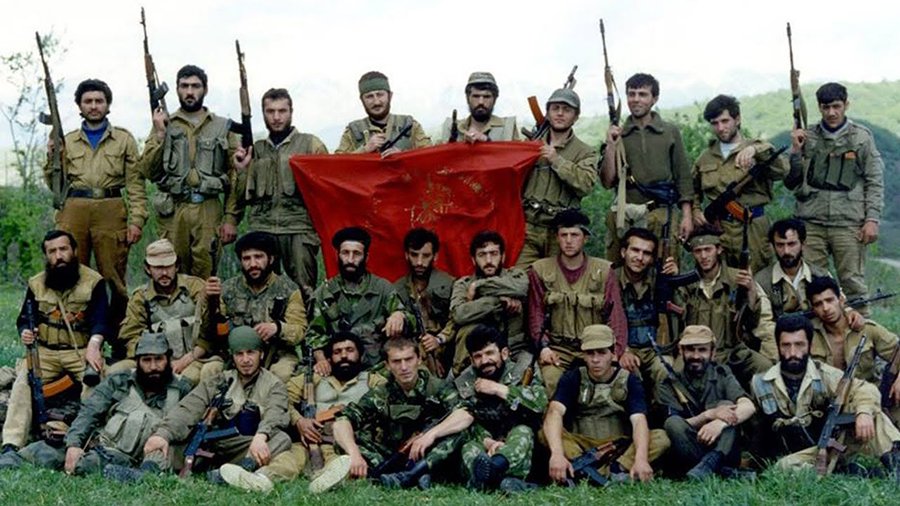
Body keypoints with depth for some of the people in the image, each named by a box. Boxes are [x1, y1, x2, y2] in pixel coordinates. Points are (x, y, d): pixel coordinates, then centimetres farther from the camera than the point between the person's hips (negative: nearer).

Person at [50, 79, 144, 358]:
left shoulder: (124, 139, 11)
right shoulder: (67, 141, 18)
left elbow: (136, 184, 5)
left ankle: (119, 345, 4)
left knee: (114, 279, -2)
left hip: (111, 210, -2)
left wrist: (136, 220, -5)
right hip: (74, 210, 2)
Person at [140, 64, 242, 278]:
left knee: (205, 276, -1)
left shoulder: (223, 127, 8)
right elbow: (149, 170, 1)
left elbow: (235, 177, 5)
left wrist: (231, 218, -3)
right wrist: (160, 133, -7)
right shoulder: (164, 125, 10)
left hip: (209, 211, -1)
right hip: (174, 211, 1)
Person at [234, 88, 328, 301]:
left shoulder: (310, 144, 7)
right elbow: (245, 197, 18)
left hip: (298, 230, -3)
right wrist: (242, 170, 5)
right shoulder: (256, 149, 18)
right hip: (261, 229, 3)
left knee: (303, 289, -5)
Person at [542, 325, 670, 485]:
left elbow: (639, 421, -16)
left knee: (661, 438, -24)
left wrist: (641, 459, -37)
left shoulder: (629, 381, -1)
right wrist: (557, 454, -40)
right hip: (579, 446, 0)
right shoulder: (573, 379, -2)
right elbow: (555, 413, -20)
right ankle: (612, 472, -43)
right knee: (546, 434, -28)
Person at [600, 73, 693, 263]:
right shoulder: (617, 134, 10)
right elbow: (607, 182, 5)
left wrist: (686, 215, 1)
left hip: (661, 215, -1)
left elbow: (683, 176, 9)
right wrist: (611, 146, -6)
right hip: (624, 216, 1)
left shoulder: (670, 132, 9)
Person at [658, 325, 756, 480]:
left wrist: (720, 422, -35)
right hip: (688, 456, -1)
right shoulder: (668, 385, 1)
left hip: (724, 451, 1)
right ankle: (721, 471, -33)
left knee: (726, 405, -20)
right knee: (673, 423, -27)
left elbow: (749, 406, -14)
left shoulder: (722, 375, 4)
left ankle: (710, 462, -41)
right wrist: (708, 415, -29)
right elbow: (674, 426, -12)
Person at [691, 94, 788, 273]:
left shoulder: (758, 150, 2)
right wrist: (695, 211, 10)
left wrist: (756, 149, -28)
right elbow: (693, 189, 28)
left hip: (752, 229, -3)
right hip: (716, 230, 3)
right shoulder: (706, 157, 14)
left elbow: (781, 171, -16)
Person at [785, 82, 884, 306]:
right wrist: (795, 151, -3)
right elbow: (790, 182, 10)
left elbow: (875, 182, 5)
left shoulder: (861, 137, 7)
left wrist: (872, 219, -5)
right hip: (811, 223, 2)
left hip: (849, 224, -1)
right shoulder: (807, 138, 10)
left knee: (853, 283, 1)